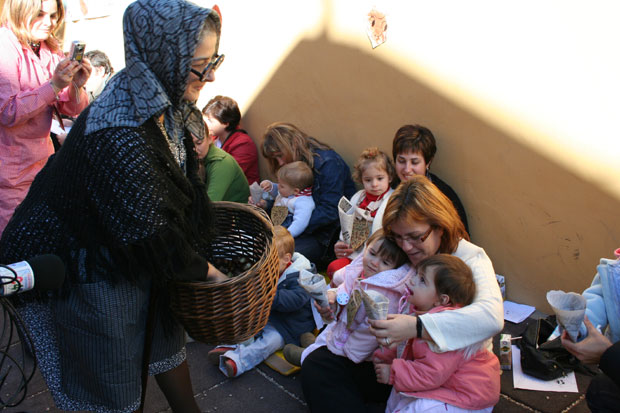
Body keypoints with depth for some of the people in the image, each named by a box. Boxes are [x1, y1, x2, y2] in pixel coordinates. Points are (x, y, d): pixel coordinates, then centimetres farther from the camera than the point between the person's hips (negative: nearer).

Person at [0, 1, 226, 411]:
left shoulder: (163, 102, -8)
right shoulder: (118, 134, -36)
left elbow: (182, 183, 7)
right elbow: (149, 232, -29)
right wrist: (203, 268, -15)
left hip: (137, 251, 8)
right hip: (92, 266, -8)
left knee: (165, 335, 24)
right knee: (113, 378, 13)